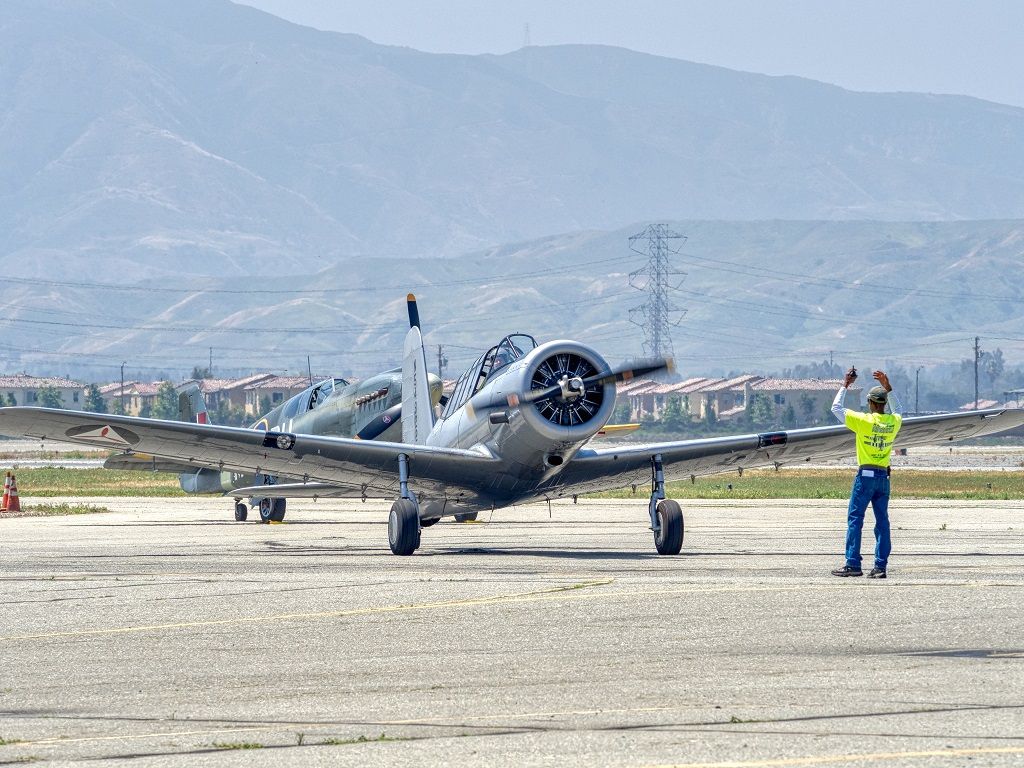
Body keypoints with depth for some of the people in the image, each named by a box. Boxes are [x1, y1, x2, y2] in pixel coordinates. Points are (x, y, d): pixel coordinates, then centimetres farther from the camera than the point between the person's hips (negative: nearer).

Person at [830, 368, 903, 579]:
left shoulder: (864, 421, -11)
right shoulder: (893, 422, 3)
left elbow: (836, 408, -2)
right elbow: (898, 410, 29)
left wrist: (845, 385, 8)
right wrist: (887, 387, 27)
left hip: (865, 475, -5)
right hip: (884, 476, 5)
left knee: (855, 519, -1)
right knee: (882, 521, 6)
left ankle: (853, 564, -6)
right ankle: (880, 566, 3)